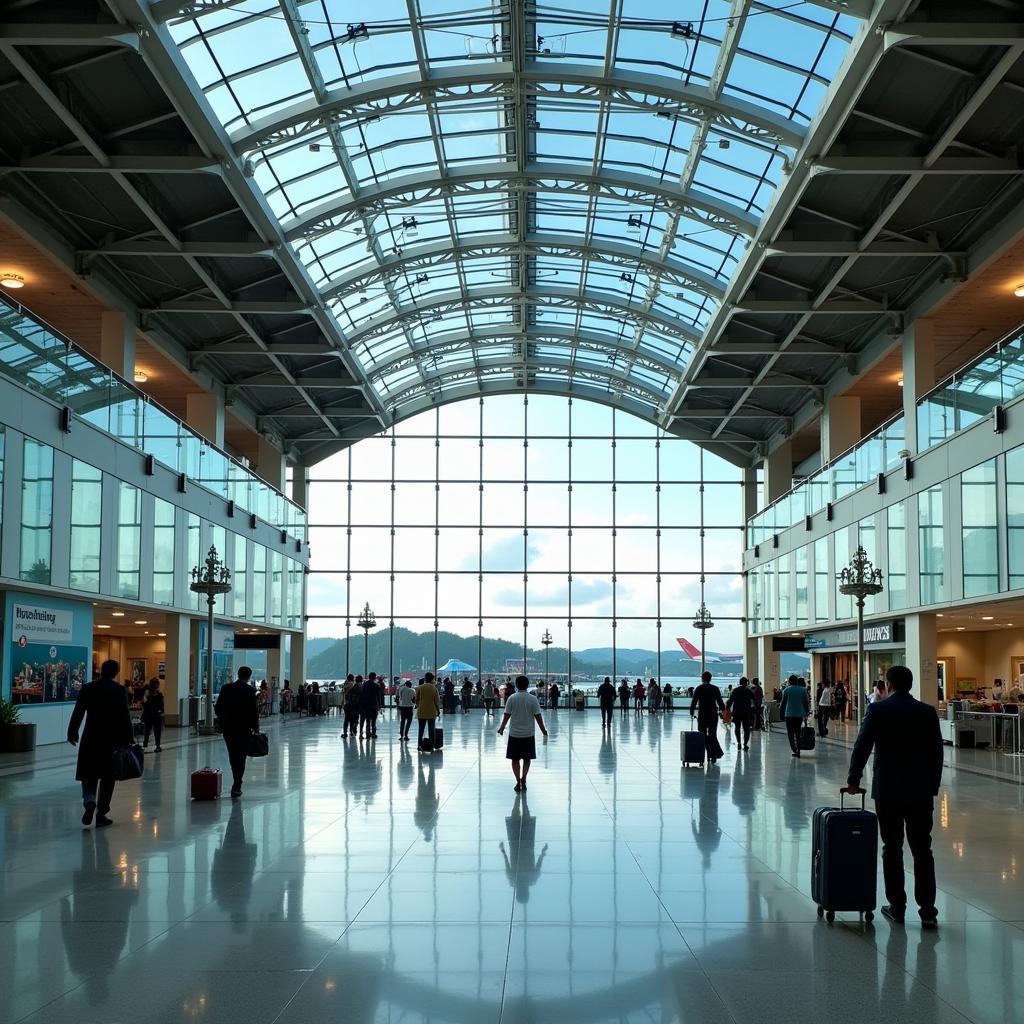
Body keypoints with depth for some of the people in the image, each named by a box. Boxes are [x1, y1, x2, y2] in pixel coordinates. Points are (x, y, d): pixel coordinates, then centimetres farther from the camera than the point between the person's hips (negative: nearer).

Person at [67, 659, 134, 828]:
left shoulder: (87, 689, 1)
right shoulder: (120, 690, -6)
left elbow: (77, 713, 1)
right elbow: (125, 716, -7)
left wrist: (72, 734, 12)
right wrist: (129, 738, 0)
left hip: (91, 739, 1)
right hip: (113, 739, -1)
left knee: (89, 774, 11)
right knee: (107, 776, 7)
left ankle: (89, 801, -17)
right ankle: (101, 815, 7)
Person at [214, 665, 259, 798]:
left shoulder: (226, 688, 1)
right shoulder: (250, 690, -9)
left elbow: (218, 708, 1)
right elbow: (254, 711, -10)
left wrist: (221, 722, 14)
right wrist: (255, 727, 2)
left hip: (227, 727, 3)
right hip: (243, 728, -3)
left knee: (233, 756, 15)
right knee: (240, 757, 5)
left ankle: (237, 783, 21)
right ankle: (236, 787, 1)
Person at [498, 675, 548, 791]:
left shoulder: (512, 698, -6)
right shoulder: (533, 699, -6)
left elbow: (507, 716, -4)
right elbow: (538, 716, -5)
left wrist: (501, 728, 10)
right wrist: (544, 731, 5)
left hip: (514, 734, 0)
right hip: (529, 734, 0)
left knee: (515, 759, 10)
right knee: (527, 759, 14)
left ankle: (518, 782, 6)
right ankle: (523, 780, 4)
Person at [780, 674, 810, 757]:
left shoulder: (786, 690, -2)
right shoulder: (803, 690, 5)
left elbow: (783, 703, 1)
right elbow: (806, 702, 6)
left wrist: (781, 712, 11)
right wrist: (807, 712, 15)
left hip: (789, 714, -3)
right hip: (800, 714, 3)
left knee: (790, 733, 1)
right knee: (798, 733, 12)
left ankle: (794, 750, -13)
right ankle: (798, 751, 9)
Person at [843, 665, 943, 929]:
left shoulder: (877, 710, -6)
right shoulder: (928, 712, 1)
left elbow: (861, 748, -5)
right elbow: (937, 754, 4)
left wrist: (853, 781, 8)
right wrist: (932, 788, 13)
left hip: (887, 791, -2)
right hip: (921, 792, 2)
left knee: (892, 849, 8)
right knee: (922, 851, 6)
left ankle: (897, 907, 11)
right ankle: (927, 911, 3)